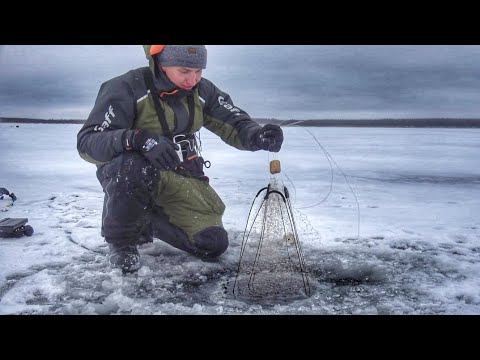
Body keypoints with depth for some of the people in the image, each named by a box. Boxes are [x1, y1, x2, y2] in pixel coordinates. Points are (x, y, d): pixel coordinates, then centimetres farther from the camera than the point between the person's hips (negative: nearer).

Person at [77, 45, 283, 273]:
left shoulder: (202, 91, -1)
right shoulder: (127, 89, -18)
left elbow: (234, 124, -2)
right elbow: (87, 142, -24)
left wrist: (257, 136, -26)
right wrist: (137, 138, -43)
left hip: (180, 177, 5)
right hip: (126, 173, -4)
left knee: (213, 245, -8)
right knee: (133, 168, -40)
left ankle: (148, 221, 17)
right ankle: (121, 240, -11)